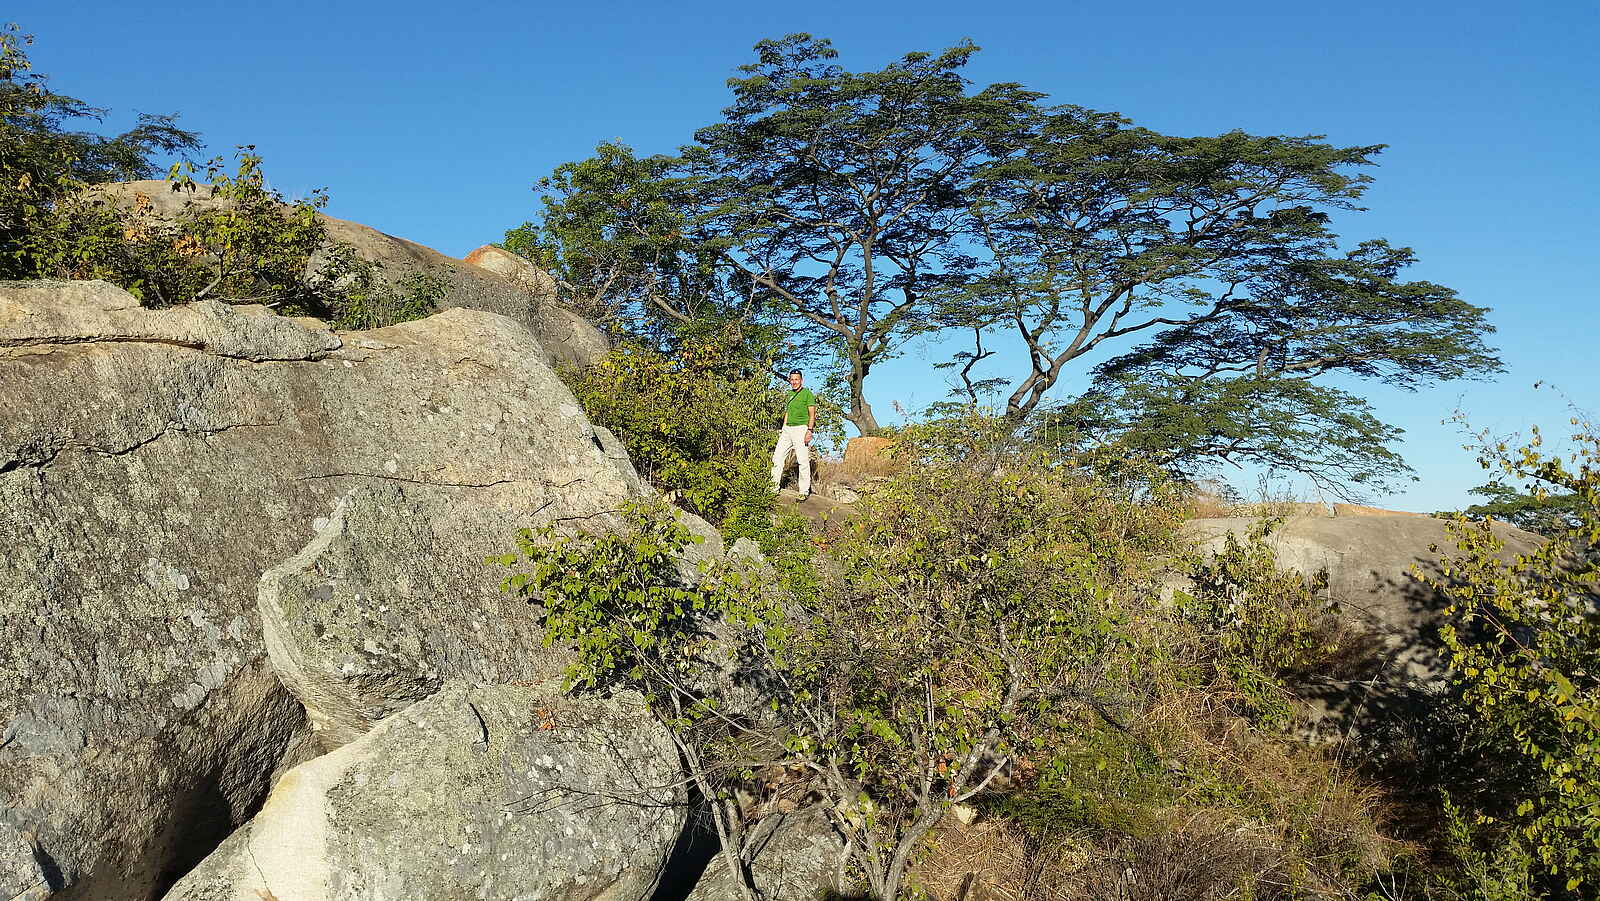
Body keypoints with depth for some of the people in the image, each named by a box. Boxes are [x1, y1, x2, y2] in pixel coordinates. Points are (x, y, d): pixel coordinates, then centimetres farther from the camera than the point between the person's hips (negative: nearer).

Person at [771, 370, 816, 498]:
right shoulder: (789, 394, 18)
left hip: (801, 428, -7)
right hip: (787, 429, 7)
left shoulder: (807, 393, -3)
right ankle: (775, 486, 15)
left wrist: (809, 430, -16)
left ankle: (804, 491, -2)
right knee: (777, 456, 5)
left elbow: (812, 414, -7)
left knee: (803, 461, -7)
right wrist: (783, 429, 18)